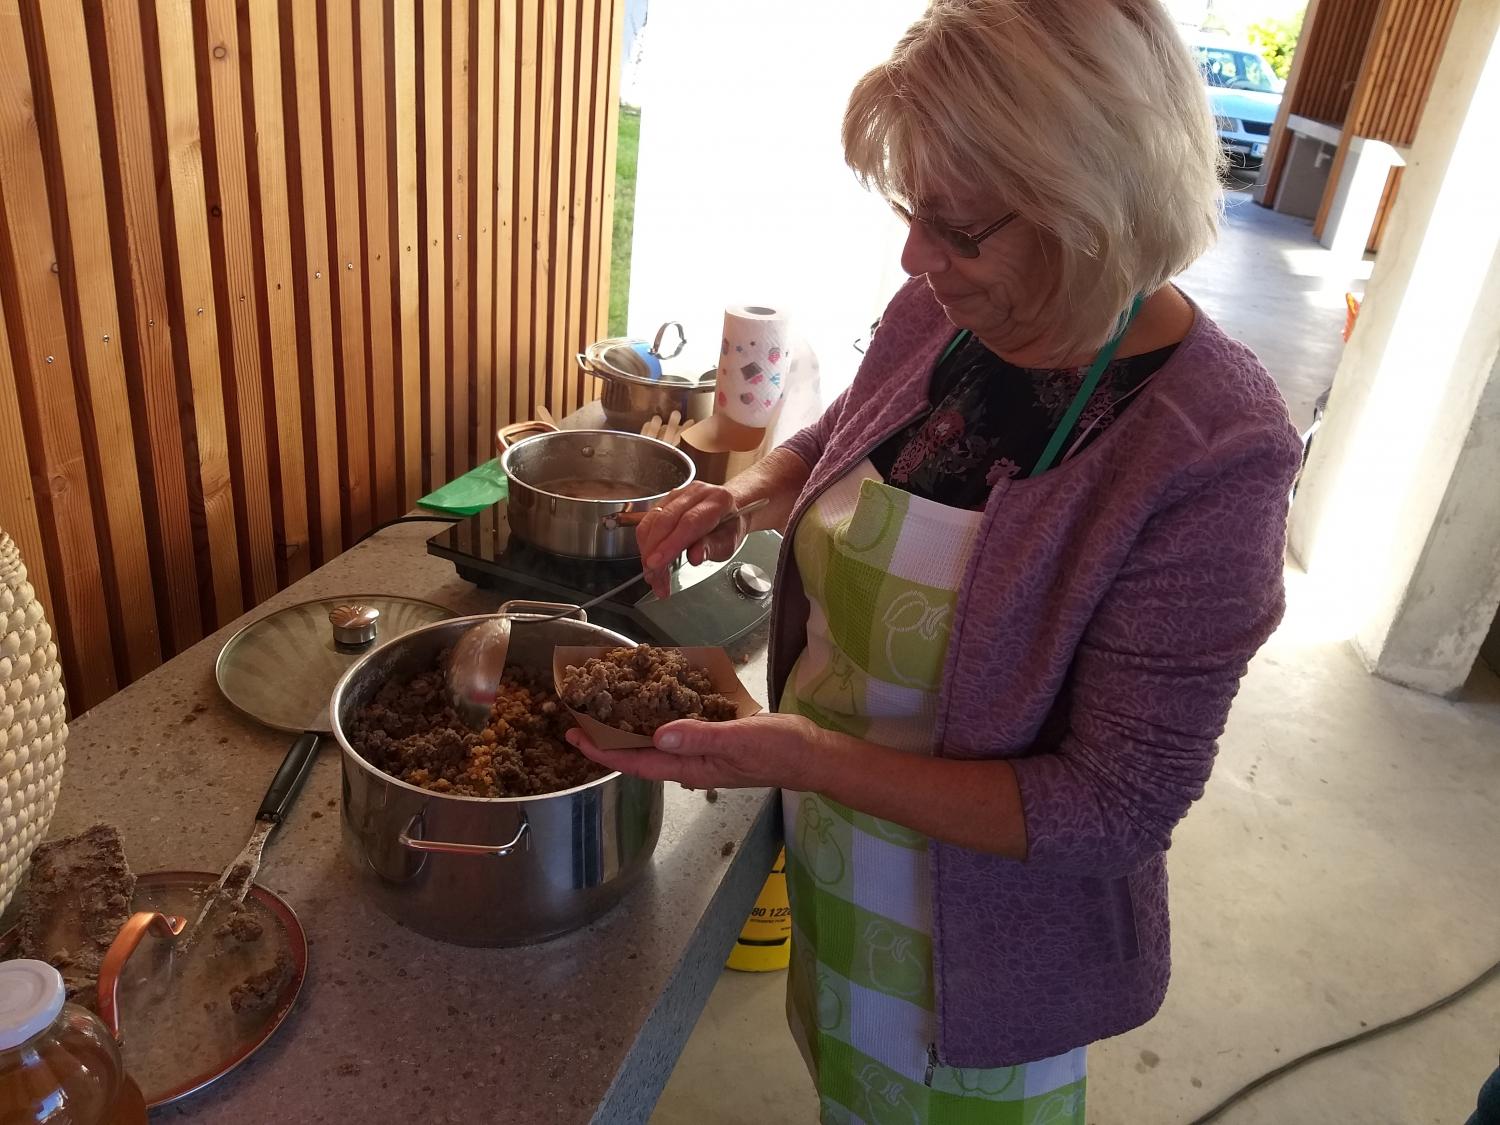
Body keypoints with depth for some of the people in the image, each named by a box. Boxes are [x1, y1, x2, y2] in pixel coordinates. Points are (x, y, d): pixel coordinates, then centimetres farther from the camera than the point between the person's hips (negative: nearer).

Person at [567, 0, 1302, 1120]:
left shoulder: (1208, 451, -29)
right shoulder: (940, 312, -12)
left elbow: (1114, 806, -26)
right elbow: (837, 439, 10)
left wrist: (803, 755, -33)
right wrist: (745, 494, -12)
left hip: (975, 944, -5)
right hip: (824, 850, 5)